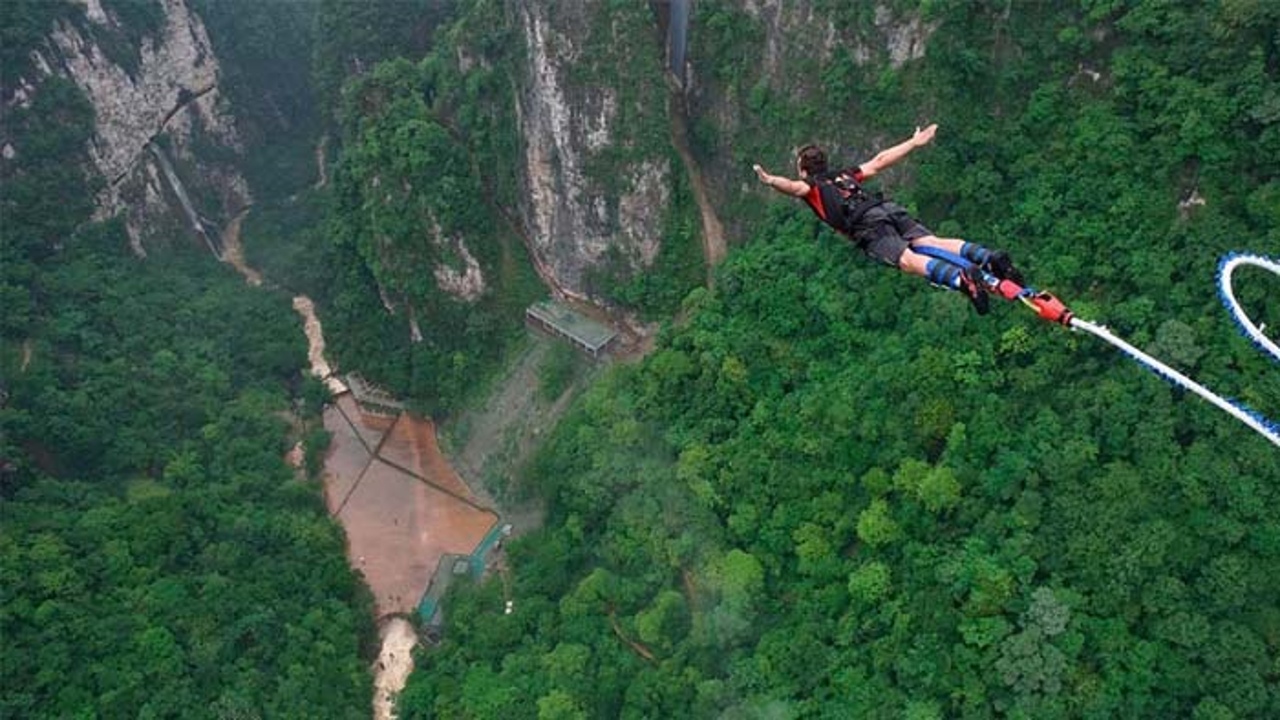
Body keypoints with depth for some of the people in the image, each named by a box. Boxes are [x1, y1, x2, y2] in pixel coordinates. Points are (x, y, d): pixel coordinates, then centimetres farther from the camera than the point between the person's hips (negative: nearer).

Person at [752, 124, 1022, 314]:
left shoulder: (812, 185, 20)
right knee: (931, 242, -8)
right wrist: (914, 143, 49)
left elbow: (794, 187, -4)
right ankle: (989, 257, -31)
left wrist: (770, 181, -22)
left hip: (867, 225, -6)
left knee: (908, 260, -23)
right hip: (890, 208, 6)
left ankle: (960, 278, -48)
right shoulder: (844, 175, 36)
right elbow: (880, 161, 39)